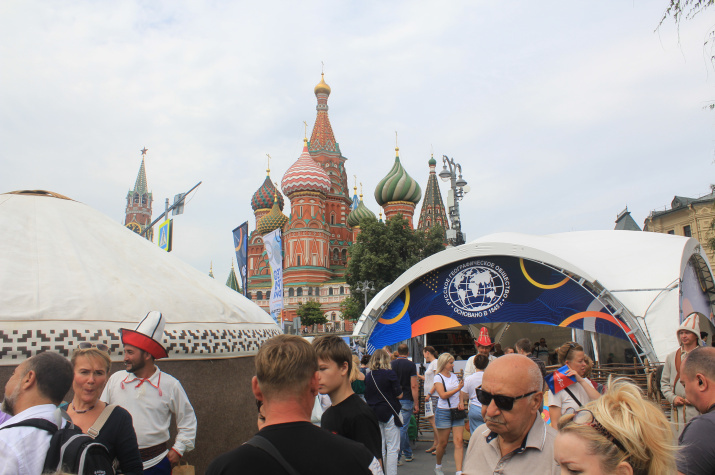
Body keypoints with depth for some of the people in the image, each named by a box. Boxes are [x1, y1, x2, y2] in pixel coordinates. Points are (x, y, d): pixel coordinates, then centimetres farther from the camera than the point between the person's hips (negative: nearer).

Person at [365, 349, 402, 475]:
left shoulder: (368, 376, 4)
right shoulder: (389, 373, -11)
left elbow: (366, 396, 10)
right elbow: (399, 394, -8)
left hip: (373, 413, 5)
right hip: (389, 413, -5)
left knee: (379, 449, 13)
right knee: (392, 448, 2)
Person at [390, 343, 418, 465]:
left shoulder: (391, 364, 2)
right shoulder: (411, 365, -8)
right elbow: (414, 386, -12)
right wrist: (416, 404, -6)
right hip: (406, 400, -4)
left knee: (402, 427, 17)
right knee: (402, 428, -1)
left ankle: (408, 453, 28)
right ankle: (397, 457, -2)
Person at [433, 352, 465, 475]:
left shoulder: (454, 376, 13)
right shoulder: (438, 377, -5)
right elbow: (443, 395, -15)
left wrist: (461, 402, 2)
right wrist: (458, 388, -13)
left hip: (456, 411, 5)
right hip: (444, 412, -5)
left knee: (459, 441, -6)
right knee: (443, 442, 5)